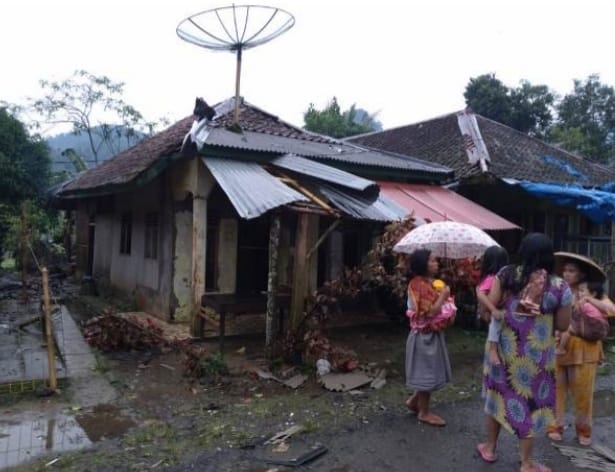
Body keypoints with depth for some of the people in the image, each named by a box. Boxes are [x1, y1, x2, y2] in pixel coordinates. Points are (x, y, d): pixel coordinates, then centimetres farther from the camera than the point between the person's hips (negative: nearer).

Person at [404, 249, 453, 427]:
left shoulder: (430, 283, 10)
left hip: (433, 333, 10)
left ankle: (414, 401, 31)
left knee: (430, 371, 17)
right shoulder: (418, 285, -19)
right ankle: (424, 412, 15)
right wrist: (443, 295, -14)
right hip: (425, 335, -10)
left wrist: (444, 296, 2)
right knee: (427, 372, 1)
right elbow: (430, 312, -24)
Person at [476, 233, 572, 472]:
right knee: (530, 400, 12)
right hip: (535, 354, -1)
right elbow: (563, 325, -2)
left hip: (504, 347, 2)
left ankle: (489, 447, 36)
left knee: (498, 394, 19)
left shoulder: (506, 274, -9)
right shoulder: (560, 287, -11)